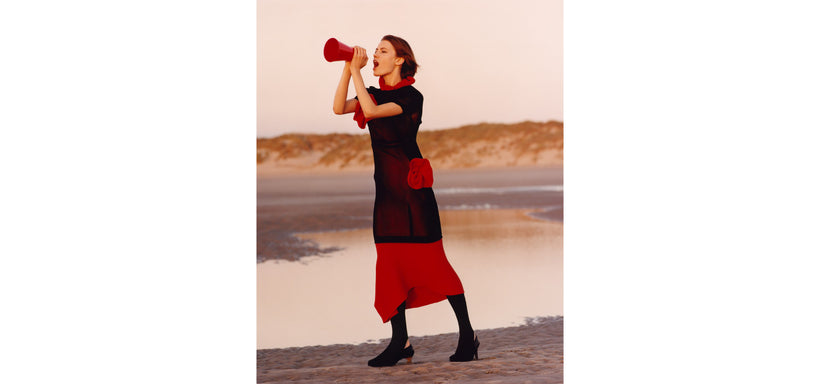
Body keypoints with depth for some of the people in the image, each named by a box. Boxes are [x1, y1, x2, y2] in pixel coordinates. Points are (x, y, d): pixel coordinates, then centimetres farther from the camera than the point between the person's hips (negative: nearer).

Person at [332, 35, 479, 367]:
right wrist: (348, 69, -9)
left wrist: (357, 71, -16)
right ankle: (400, 341, 6)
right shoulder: (375, 94, 14)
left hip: (411, 184, -7)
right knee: (389, 260, 2)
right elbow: (339, 108, -1)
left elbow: (371, 111, -21)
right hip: (385, 187, 7)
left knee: (430, 259, -6)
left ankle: (467, 334, 3)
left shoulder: (411, 96, -7)